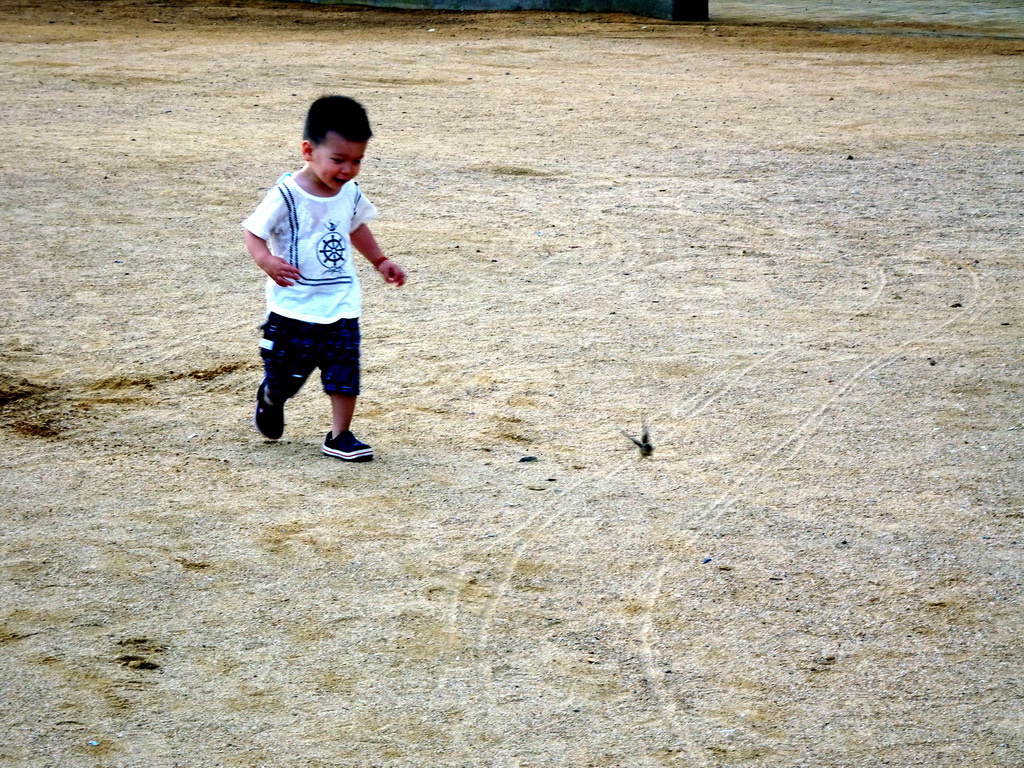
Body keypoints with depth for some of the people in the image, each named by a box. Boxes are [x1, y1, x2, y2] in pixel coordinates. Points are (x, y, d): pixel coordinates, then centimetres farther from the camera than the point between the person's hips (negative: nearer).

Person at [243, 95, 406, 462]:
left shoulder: (351, 194, 1)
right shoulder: (286, 196, -18)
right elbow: (253, 232, -14)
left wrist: (380, 260, 18)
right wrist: (267, 260, -33)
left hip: (341, 304, 4)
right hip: (294, 306, -4)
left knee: (345, 371, -1)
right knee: (287, 373, 10)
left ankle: (340, 436, 11)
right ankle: (270, 400, 43)